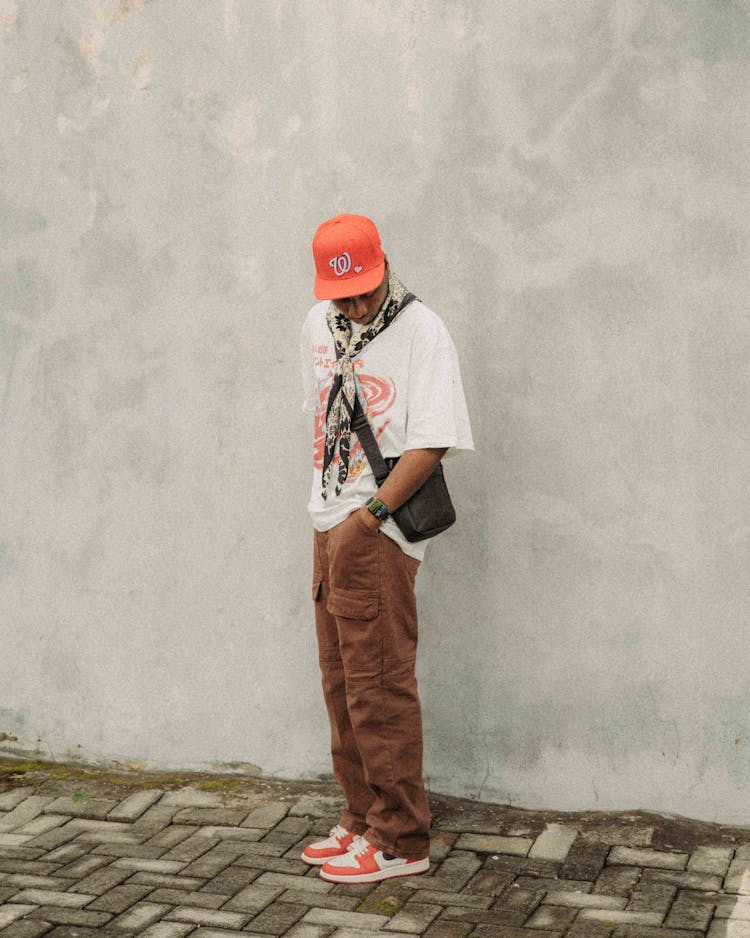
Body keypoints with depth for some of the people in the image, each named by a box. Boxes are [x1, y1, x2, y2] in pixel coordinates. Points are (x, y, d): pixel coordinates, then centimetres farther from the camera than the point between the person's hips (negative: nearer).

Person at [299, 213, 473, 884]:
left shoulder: (420, 329, -11)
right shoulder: (318, 327, 11)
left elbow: (432, 441, -16)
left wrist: (369, 514, -20)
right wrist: (330, 511, 14)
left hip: (379, 534, -8)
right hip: (331, 526, 8)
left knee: (378, 686, -6)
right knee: (342, 685, 13)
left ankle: (401, 841, 4)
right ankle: (363, 820, 26)